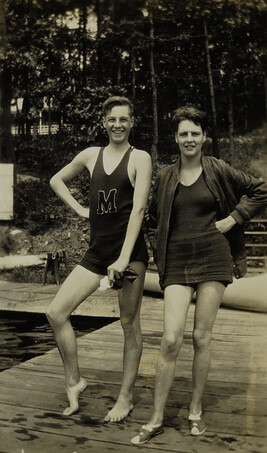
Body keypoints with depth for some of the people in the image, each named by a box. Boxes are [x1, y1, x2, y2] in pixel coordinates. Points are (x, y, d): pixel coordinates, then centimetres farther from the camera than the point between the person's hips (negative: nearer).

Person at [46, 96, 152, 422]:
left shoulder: (140, 158, -1)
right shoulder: (91, 155, 12)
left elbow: (138, 208, -11)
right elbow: (57, 180, 27)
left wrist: (124, 258, -19)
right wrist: (79, 209, 12)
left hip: (130, 250, -5)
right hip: (97, 250, 5)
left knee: (129, 324, 2)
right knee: (56, 312, -2)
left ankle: (126, 397, 18)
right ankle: (74, 382, 15)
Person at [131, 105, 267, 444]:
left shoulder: (217, 170, 3)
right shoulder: (165, 177, 9)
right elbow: (153, 219, 21)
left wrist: (232, 219, 2)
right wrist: (159, 248, 10)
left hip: (212, 258, -1)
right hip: (177, 263, 1)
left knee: (201, 337, 4)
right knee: (171, 339, -8)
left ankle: (196, 411, 22)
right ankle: (156, 419, 6)